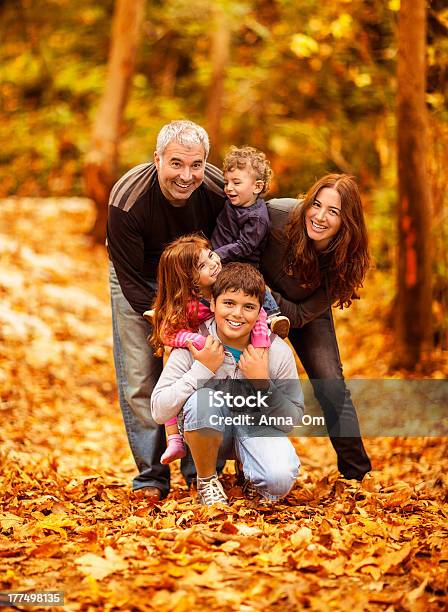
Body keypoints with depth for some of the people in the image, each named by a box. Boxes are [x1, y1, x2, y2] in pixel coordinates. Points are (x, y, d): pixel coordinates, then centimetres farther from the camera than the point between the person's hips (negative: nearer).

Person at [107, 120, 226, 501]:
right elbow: (132, 280, -26)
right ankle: (151, 476, 4)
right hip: (139, 284, -2)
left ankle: (201, 469, 13)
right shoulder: (127, 201, -34)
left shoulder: (220, 191, -27)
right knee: (139, 379, -6)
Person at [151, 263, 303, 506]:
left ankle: (252, 475, 10)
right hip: (209, 431, 0)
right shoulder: (194, 344, -18)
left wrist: (262, 383, -26)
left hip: (257, 426, 0)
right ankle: (207, 481, -9)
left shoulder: (278, 351, -16)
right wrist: (202, 369, -28)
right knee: (202, 398, -35)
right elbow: (159, 412, -21)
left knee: (280, 479, -31)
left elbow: (292, 421, -10)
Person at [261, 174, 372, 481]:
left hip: (307, 312, 1)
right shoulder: (278, 215, -32)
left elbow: (301, 316, -24)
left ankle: (359, 475, 2)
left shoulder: (346, 260, -26)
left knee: (332, 386, -10)